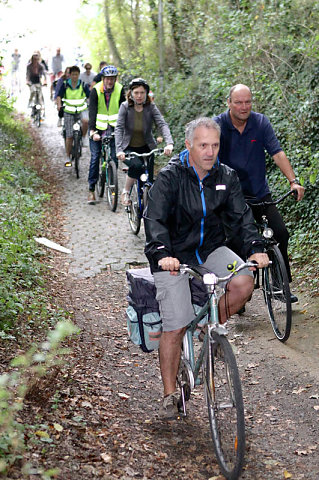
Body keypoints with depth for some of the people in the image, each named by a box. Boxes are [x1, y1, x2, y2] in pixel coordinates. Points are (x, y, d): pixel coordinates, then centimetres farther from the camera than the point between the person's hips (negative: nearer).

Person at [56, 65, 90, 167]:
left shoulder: (83, 85, -2)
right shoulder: (65, 85, -3)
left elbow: (90, 96, -3)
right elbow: (59, 96, -4)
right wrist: (59, 105, -22)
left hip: (82, 110, 0)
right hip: (69, 112, 0)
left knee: (86, 121, -35)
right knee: (69, 136, -1)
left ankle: (83, 137, -6)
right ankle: (68, 157, 11)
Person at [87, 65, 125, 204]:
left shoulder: (120, 90, -8)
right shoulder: (95, 90, -13)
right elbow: (92, 111, -20)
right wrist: (92, 131, -31)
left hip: (113, 128, 2)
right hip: (98, 128, -1)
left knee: (114, 157, -3)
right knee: (95, 157, -6)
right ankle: (91, 190, 0)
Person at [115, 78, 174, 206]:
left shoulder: (151, 107, -9)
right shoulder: (125, 107, -11)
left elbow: (162, 124, -21)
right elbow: (119, 128, -19)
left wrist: (169, 143, -39)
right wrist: (119, 150, -34)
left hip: (146, 148, 2)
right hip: (129, 148, -2)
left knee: (148, 180, -6)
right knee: (136, 165, -32)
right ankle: (125, 192, -11)